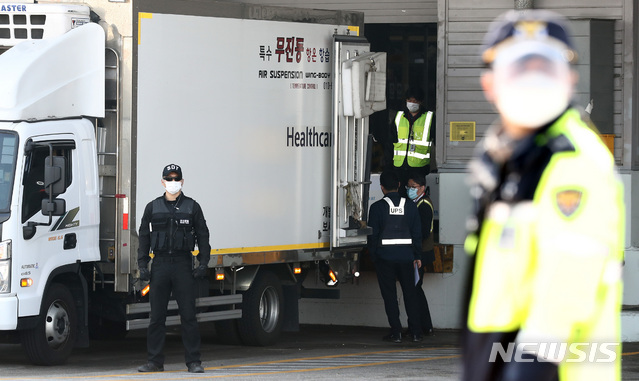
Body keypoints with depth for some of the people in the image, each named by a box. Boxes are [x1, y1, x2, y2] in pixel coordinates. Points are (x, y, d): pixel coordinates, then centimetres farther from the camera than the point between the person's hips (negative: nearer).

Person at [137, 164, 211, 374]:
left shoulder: (192, 207, 7)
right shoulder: (152, 207, 11)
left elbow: (202, 236, 8)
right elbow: (144, 237, 13)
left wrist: (203, 263, -2)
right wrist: (142, 265, 4)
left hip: (183, 264, -2)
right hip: (160, 264, 2)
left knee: (188, 315, -4)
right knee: (157, 316, 2)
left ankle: (193, 362, 0)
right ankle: (155, 361, 7)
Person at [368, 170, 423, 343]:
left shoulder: (377, 207, -6)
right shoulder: (410, 206, 3)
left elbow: (373, 234, -5)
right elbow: (417, 233, 7)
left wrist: (373, 257, 4)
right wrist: (417, 256, 14)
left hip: (385, 257, -3)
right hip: (406, 256, 3)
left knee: (389, 295, 3)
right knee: (410, 293, 11)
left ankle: (396, 332, 0)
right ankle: (415, 332, 10)